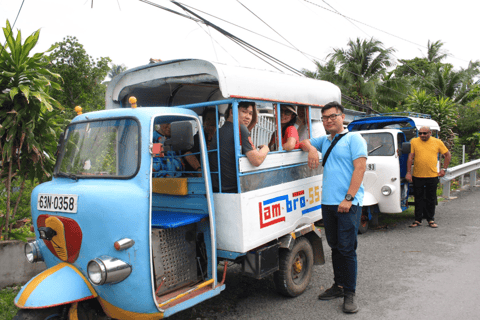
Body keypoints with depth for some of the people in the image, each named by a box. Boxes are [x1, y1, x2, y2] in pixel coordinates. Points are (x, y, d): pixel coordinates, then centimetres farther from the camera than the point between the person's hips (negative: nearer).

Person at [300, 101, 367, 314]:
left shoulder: (353, 139, -2)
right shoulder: (325, 141, 18)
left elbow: (360, 168, -10)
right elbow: (304, 143, 31)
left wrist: (348, 198, -18)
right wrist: (311, 149, 5)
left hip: (347, 204, -6)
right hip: (328, 202, 7)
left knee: (347, 248, -5)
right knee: (335, 246, 13)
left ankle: (350, 293, 6)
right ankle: (338, 286, 25)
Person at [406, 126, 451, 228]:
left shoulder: (437, 142, 5)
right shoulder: (414, 142, 1)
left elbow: (448, 155, 13)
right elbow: (410, 157, -2)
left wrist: (444, 169, 6)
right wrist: (408, 172, -7)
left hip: (432, 176, 1)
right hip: (417, 176, -1)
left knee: (431, 199, 9)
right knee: (418, 199, 6)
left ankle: (430, 220, 21)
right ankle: (417, 220, 14)